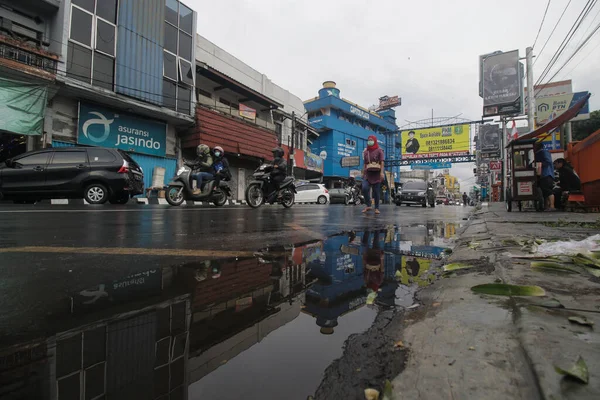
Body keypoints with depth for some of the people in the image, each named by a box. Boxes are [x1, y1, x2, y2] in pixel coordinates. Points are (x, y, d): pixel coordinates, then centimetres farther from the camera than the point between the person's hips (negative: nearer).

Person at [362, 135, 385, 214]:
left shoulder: (379, 150, 5)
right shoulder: (366, 152, 15)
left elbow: (382, 162, -2)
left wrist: (382, 172, -14)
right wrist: (363, 173, 14)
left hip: (376, 173, -2)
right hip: (368, 173, 3)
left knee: (376, 191, 0)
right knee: (364, 188, -18)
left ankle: (377, 208, 7)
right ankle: (368, 206, -8)